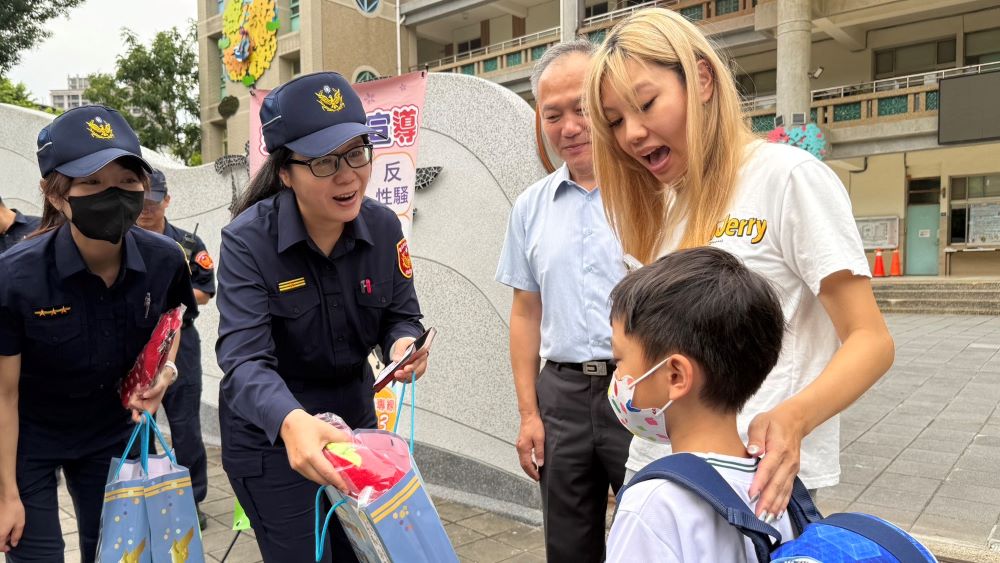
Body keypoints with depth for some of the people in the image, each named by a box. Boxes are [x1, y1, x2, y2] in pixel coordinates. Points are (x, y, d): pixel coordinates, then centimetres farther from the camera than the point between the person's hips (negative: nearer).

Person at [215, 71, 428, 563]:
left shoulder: (382, 227, -10)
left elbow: (401, 316, 0)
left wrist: (403, 344, -25)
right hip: (270, 438, -4)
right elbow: (244, 360, -31)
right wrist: (291, 422, -51)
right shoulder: (248, 240, -22)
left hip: (353, 421, 5)